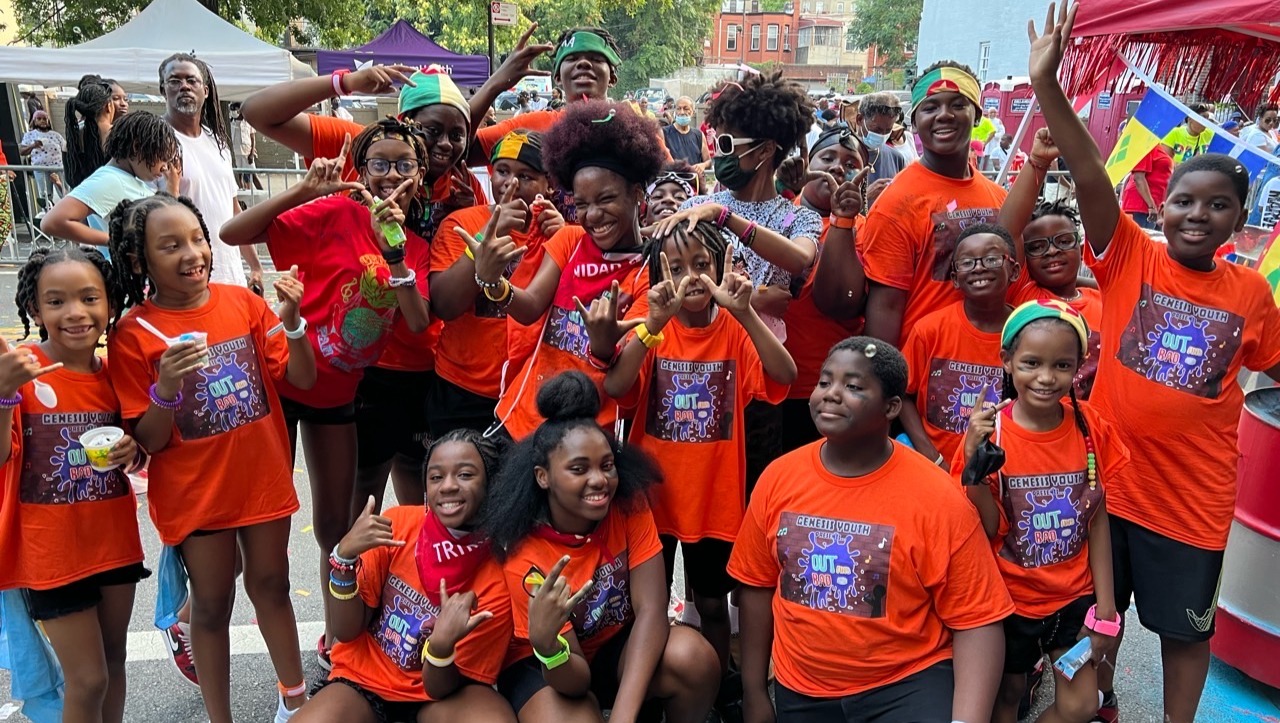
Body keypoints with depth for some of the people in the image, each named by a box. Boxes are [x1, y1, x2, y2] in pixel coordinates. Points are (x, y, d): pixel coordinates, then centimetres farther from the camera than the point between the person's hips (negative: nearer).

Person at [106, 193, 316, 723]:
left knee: (271, 586, 18)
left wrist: (291, 322, -19)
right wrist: (167, 389, -28)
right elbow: (148, 441, -9)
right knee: (212, 604, 11)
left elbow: (302, 379, -3)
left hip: (264, 479, 3)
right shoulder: (133, 335, -11)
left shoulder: (242, 302, -4)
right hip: (196, 494, -2)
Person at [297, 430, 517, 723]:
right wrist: (345, 555, -25)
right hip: (365, 676, 2)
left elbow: (442, 689, -13)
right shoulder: (396, 524, -14)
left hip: (438, 688, -1)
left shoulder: (498, 580, -20)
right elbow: (347, 632, -9)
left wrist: (442, 645, -36)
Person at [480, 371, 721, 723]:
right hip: (546, 663, -3)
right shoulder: (524, 558, -26)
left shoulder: (629, 505, -18)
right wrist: (545, 641, -48)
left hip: (619, 645, 3)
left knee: (693, 658, -27)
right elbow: (575, 679, -24)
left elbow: (651, 609, -24)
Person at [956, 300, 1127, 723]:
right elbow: (987, 528, -16)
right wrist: (975, 461, -31)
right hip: (1008, 600, -2)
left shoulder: (1090, 429, -10)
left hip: (1074, 597, 2)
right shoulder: (989, 431, -18)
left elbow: (1097, 519, -2)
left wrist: (1105, 606, 0)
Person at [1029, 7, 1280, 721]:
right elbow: (1091, 176, -21)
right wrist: (1047, 85, -30)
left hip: (1195, 498, 1)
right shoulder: (1130, 258, -8)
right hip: (1109, 480, -1)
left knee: (1186, 626, 17)